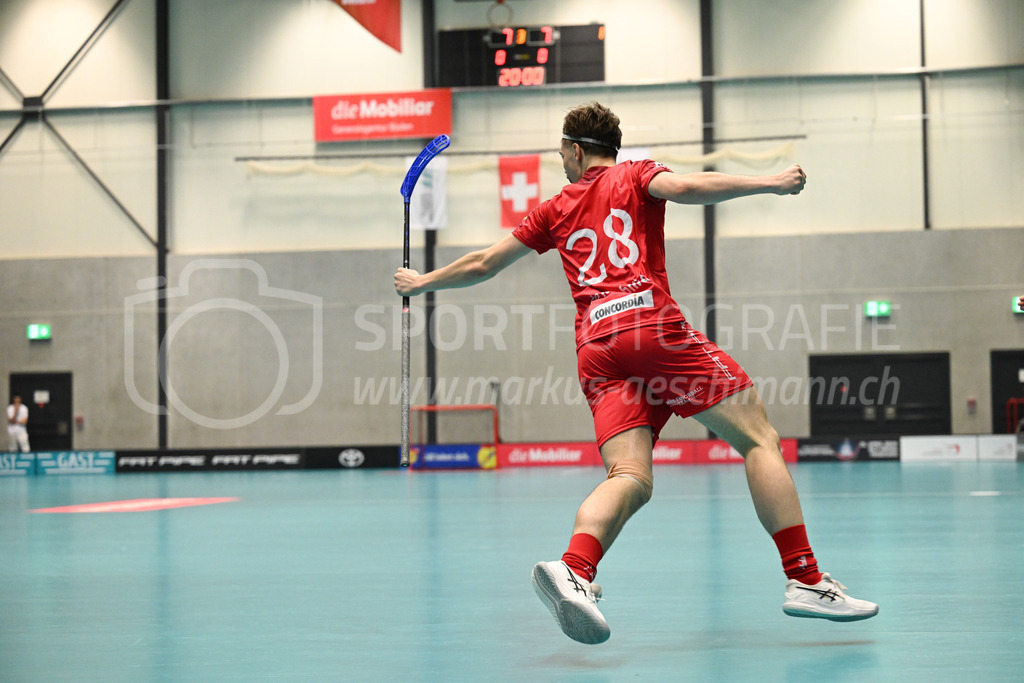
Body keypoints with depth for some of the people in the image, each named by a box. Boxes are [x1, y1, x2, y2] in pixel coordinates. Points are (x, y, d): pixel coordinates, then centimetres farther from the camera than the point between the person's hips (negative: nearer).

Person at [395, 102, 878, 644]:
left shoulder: (556, 209, 26)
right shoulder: (635, 176, 18)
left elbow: (481, 265, 33)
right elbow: (685, 187, -6)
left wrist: (421, 282, 48)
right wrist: (770, 183, -6)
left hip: (595, 346, 4)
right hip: (651, 322, -4)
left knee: (630, 478, -6)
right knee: (759, 440, 1)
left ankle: (572, 570, -35)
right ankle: (805, 581, -9)